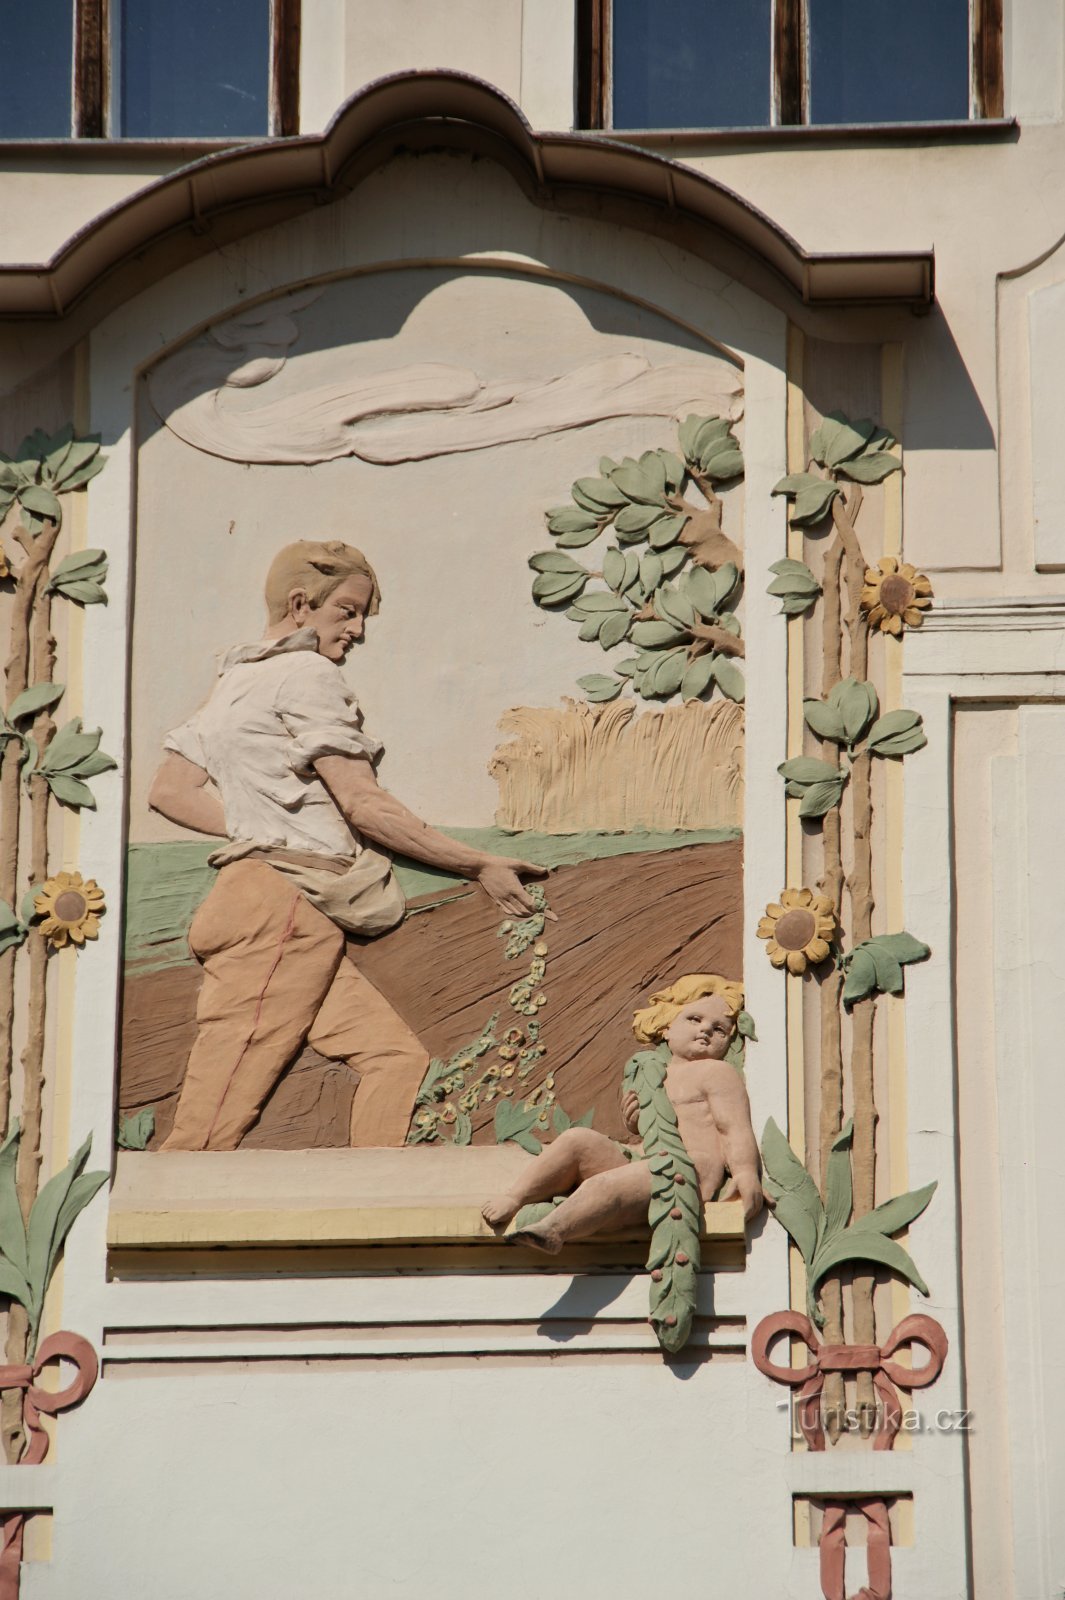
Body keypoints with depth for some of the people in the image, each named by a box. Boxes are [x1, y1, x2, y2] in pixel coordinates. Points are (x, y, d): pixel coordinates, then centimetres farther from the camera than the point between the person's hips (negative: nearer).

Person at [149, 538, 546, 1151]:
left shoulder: (235, 680, 23)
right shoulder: (308, 675, -4)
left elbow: (171, 790, 20)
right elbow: (365, 805, -9)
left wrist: (258, 826, 11)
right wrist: (481, 866, -4)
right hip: (284, 905, -10)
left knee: (397, 1055, -2)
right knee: (213, 1122, -12)